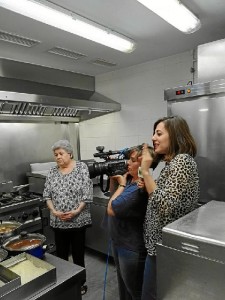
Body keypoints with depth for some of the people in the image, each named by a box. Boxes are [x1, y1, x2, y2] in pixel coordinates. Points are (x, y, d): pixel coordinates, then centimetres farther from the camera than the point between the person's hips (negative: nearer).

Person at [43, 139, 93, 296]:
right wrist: (54, 211, -10)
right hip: (58, 221, 3)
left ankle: (81, 283, 31)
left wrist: (76, 211, -17)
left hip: (78, 220, -3)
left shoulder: (81, 167, -8)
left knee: (78, 253, 10)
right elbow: (47, 195, 5)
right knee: (61, 254, 15)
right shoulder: (53, 171, 3)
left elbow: (87, 193, -12)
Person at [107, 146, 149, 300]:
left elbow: (111, 209, -26)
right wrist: (113, 179, -3)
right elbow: (113, 195, 13)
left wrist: (121, 184, -17)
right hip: (119, 242, 9)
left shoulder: (140, 189, -31)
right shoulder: (129, 178, -2)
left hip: (131, 248, -9)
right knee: (123, 285, 29)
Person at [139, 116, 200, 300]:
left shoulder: (182, 161, -21)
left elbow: (165, 206, -28)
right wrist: (146, 185, -1)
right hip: (164, 242, 10)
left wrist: (146, 171, -24)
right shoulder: (174, 161, 9)